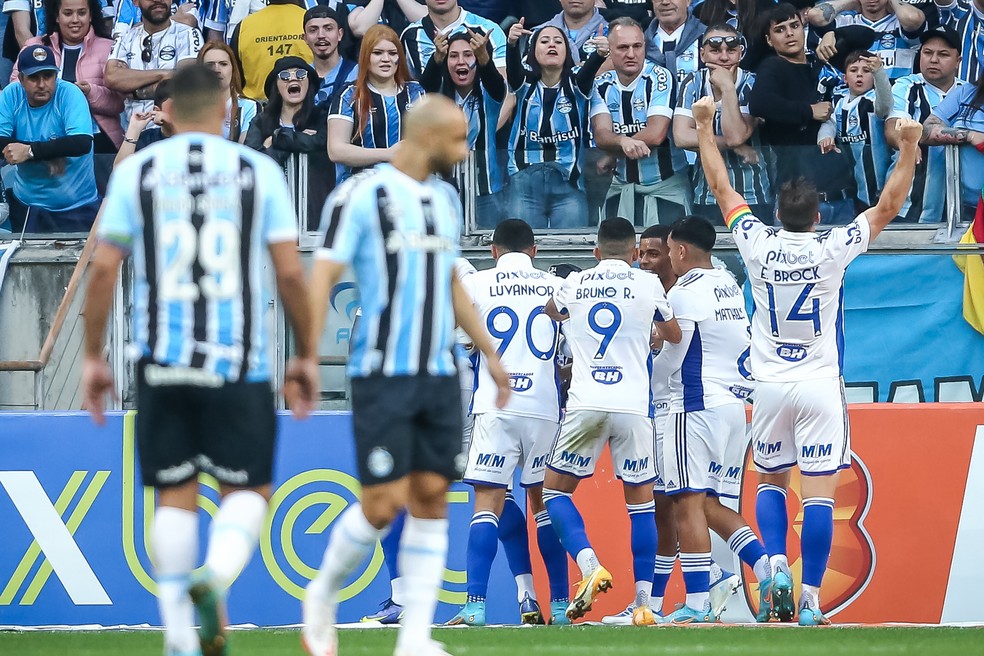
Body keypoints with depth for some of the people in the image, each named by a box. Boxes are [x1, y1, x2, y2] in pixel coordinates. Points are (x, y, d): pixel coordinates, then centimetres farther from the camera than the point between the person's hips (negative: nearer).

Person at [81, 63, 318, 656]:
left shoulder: (137, 172, 5)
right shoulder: (258, 171, 3)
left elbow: (104, 269, 1)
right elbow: (291, 274, 1)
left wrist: (93, 357, 9)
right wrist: (307, 356, 11)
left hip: (162, 362, 1)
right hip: (239, 362, -1)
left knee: (175, 495, 9)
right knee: (248, 489, 6)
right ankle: (216, 577, -24)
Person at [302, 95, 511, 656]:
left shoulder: (446, 199, 15)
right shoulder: (361, 196, -7)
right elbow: (323, 277, -11)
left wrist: (489, 352, 25)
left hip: (439, 376, 6)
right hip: (382, 374, -6)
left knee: (431, 499, -1)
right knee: (385, 502, -10)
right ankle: (323, 597, 15)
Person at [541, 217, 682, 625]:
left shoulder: (574, 285, 10)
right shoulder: (648, 285, 7)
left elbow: (552, 313, 34)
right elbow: (674, 335, 24)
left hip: (585, 404, 0)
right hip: (633, 405, 0)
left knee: (556, 489, 13)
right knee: (640, 501, 9)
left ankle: (590, 567, -10)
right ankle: (643, 602, 4)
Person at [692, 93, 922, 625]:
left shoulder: (758, 246, -4)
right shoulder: (833, 250, -8)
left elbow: (721, 188, 7)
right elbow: (888, 206, -1)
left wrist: (704, 128, 15)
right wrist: (908, 148, 1)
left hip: (770, 385, 2)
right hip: (820, 387, -2)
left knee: (770, 482, 18)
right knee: (818, 495, -3)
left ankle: (777, 566, -5)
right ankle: (810, 600, -8)